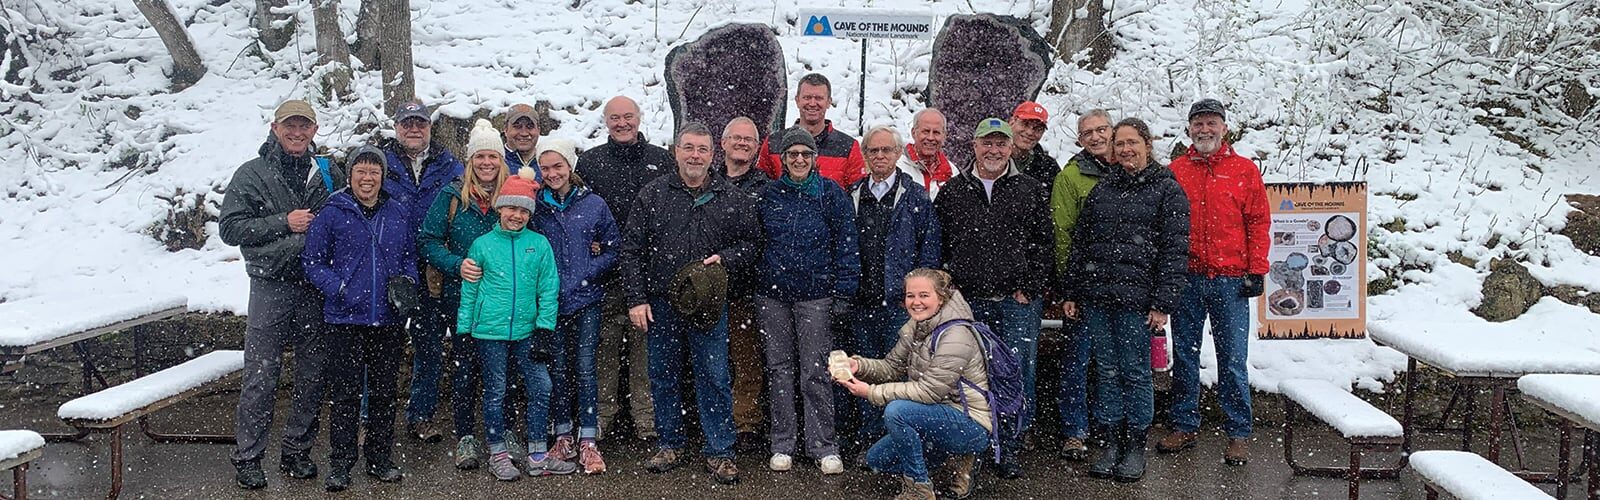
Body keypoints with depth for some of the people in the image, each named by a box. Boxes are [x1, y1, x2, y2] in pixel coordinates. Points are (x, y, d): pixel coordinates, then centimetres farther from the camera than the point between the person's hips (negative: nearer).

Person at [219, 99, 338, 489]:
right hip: (271, 287, -3)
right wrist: (283, 223, -12)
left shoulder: (329, 175, 10)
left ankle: (297, 451, 20)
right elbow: (230, 228, -3)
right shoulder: (253, 174, 3)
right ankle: (247, 458, 8)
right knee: (260, 378, -2)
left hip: (317, 288, 3)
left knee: (313, 377, 7)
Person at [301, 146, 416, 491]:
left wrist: (406, 282, -1)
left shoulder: (397, 213, 9)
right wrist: (341, 290, -14)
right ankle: (340, 463, 12)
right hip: (346, 319, -3)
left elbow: (410, 256, 18)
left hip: (389, 320, 4)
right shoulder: (332, 214, -3)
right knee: (345, 393, 1)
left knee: (384, 391, 11)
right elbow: (312, 261, -2)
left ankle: (379, 458, 23)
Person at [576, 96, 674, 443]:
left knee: (646, 346, 1)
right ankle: (601, 416, 13)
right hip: (605, 271, 0)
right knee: (605, 346, 3)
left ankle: (647, 420, 8)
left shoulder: (661, 159, 10)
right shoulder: (589, 161, 10)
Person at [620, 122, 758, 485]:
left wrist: (725, 258, -9)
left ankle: (719, 451, 12)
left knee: (714, 378, 1)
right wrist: (637, 299, -3)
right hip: (660, 304, 1)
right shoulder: (652, 194, 2)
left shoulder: (732, 199, 3)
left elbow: (751, 243, 11)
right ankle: (669, 444, 26)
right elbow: (631, 250, 2)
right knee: (663, 375, 11)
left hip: (709, 305, -1)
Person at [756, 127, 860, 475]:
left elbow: (846, 245, -2)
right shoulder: (769, 195, 8)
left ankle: (823, 446, 7)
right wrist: (756, 285, 10)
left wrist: (843, 294, -7)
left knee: (815, 371, -2)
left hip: (815, 296, -3)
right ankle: (782, 445, 16)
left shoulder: (832, 194, 0)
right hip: (773, 295, 3)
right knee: (779, 369, 7)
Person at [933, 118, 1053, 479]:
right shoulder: (952, 191, 8)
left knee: (1017, 373, -1)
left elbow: (1044, 243, 5)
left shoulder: (1031, 191, 7)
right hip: (969, 301, 1)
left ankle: (1009, 449, 9)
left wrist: (1030, 288, -4)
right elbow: (938, 244, 10)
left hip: (1018, 301, -1)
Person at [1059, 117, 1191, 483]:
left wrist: (1163, 303, -11)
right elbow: (1080, 240, 15)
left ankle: (1136, 446, 13)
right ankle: (1112, 442, 17)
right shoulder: (1102, 189, 14)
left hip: (1136, 300, -4)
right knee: (1107, 371, 9)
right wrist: (1071, 292, 10)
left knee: (1135, 373, 1)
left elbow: (1174, 250, -4)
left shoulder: (1167, 190, 1)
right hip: (1096, 297, 4)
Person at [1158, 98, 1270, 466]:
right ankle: (1184, 427, 19)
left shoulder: (1245, 170, 5)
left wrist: (1256, 271, -4)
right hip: (1187, 278, 2)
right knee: (1184, 355, 8)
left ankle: (1238, 434, 10)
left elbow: (1258, 222, 3)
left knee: (1233, 360, 1)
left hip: (1230, 280, -2)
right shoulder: (1174, 171, 9)